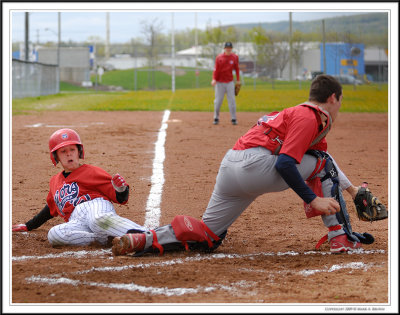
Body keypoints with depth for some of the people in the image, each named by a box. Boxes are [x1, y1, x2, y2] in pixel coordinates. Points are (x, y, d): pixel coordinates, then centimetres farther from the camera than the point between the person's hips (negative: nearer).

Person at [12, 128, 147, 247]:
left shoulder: (91, 171, 16)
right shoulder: (55, 182, 34)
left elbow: (120, 198, 8)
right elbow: (51, 208, 49)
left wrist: (121, 189, -15)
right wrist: (28, 226, 54)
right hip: (76, 222, 4)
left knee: (99, 220, -43)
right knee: (53, 235, -33)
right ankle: (108, 238, -35)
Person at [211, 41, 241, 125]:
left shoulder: (235, 57, 2)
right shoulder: (219, 57, -3)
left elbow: (237, 69, 10)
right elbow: (216, 69, -4)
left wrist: (238, 80, 10)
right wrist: (214, 79, -16)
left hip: (230, 82, 1)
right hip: (220, 82, -1)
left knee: (232, 100, -2)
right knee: (218, 101, 1)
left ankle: (233, 119, 3)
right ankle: (216, 118, 12)